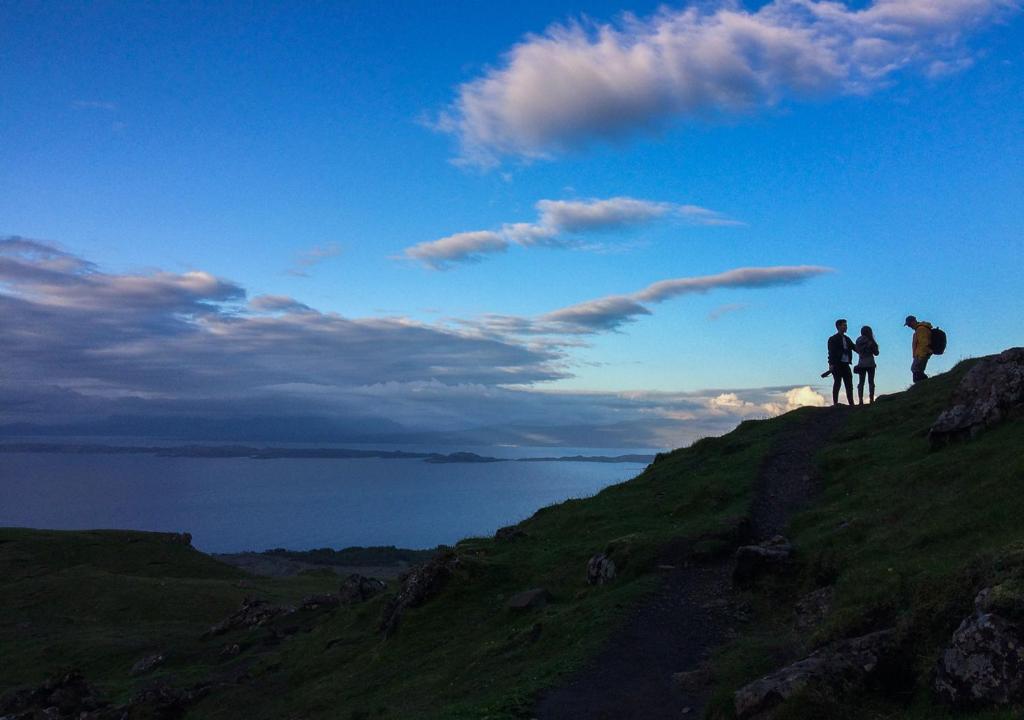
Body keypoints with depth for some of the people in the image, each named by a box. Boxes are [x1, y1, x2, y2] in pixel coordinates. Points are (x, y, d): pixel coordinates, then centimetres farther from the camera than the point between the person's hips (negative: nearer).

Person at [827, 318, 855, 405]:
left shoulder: (847, 339, 18)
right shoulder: (833, 339, -1)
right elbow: (831, 352, -9)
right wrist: (831, 364, -19)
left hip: (845, 365, 6)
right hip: (837, 365, -6)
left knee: (849, 385, 4)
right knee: (837, 384, -5)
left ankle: (851, 403, 7)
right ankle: (835, 403, -3)